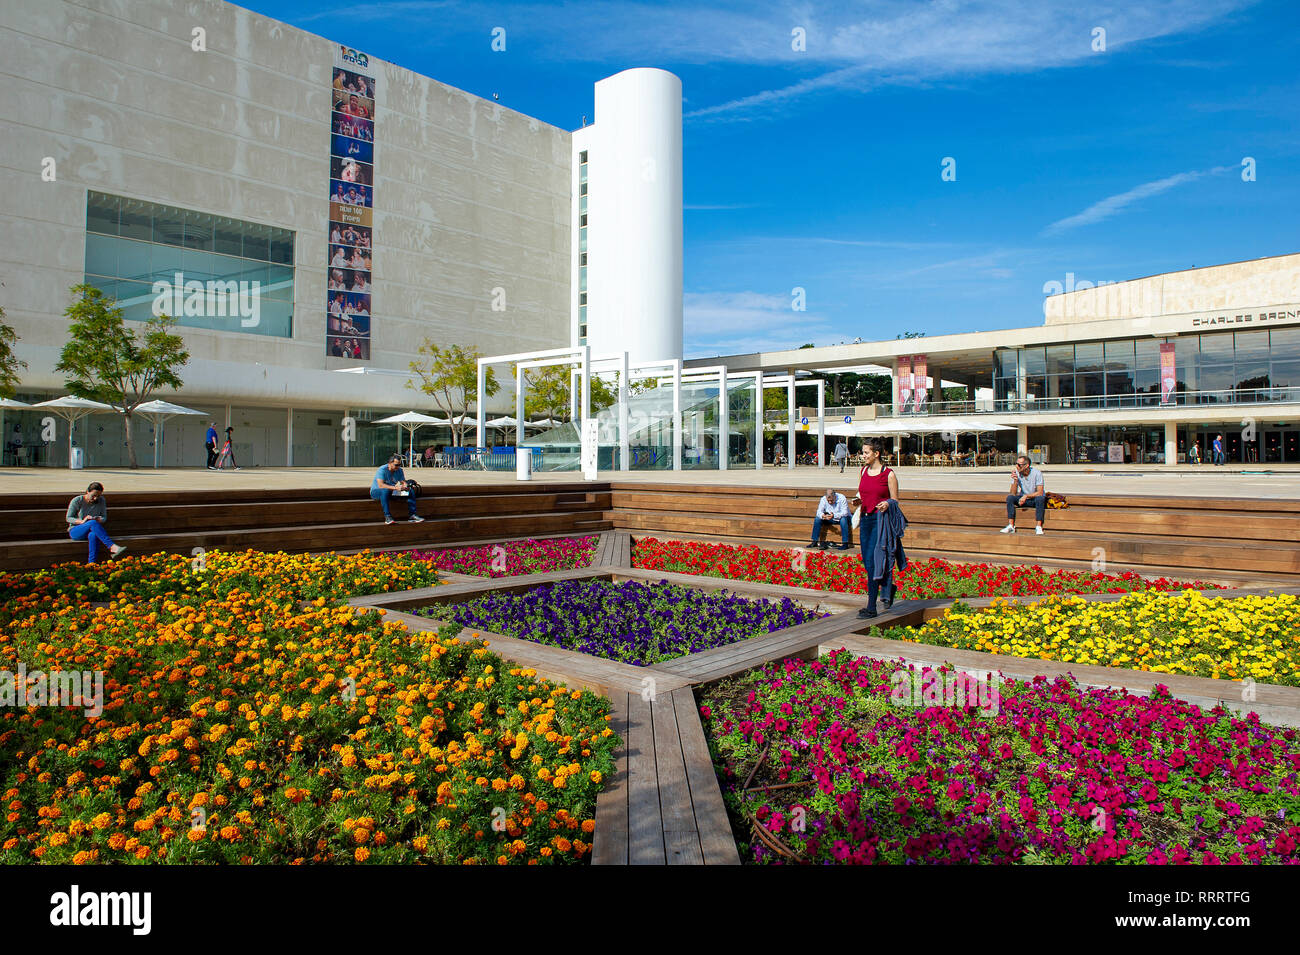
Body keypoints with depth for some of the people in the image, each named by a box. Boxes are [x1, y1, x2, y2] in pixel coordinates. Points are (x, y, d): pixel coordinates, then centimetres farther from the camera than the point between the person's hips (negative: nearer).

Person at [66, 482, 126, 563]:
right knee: (93, 523, -36)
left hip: (92, 530, 2)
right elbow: (68, 518, -3)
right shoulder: (77, 501, -5)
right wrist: (82, 521, -22)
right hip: (75, 531, -2)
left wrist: (98, 519, -16)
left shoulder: (101, 501, 3)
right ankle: (112, 546, -48)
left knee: (93, 535, -39)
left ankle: (91, 564, -46)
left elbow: (104, 518, 8)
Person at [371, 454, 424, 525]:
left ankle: (413, 515, -16)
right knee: (385, 490, -41)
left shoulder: (399, 470, 1)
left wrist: (404, 486, -24)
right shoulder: (382, 470, -20)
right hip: (376, 491, -6)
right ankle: (387, 516, -41)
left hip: (391, 492, 6)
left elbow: (403, 482, 2)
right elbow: (380, 485, -31)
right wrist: (395, 488, -42)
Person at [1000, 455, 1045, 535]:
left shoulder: (1037, 473, -18)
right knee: (1009, 497, -22)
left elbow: (1040, 492, -22)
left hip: (1035, 499, -3)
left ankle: (1039, 527, -32)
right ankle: (1011, 526, -26)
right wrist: (1015, 481, -27)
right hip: (1024, 499, 3)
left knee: (1040, 498, -36)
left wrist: (1026, 496, -33)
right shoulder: (1016, 473, -10)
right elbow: (1013, 493, -14)